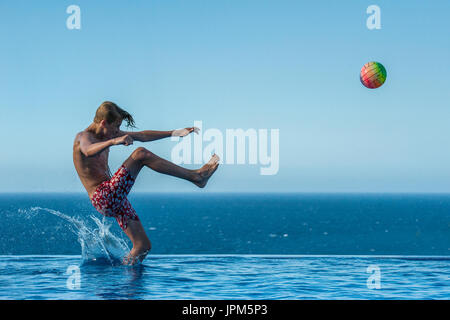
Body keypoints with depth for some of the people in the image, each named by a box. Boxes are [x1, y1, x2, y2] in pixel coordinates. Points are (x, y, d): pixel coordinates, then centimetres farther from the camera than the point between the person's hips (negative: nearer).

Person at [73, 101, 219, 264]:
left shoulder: (107, 134, 15)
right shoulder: (83, 137, -11)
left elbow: (142, 136, 22)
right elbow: (89, 151, -37)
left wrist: (174, 133, 17)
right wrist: (114, 141, -56)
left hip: (114, 199, 10)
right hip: (102, 197, -10)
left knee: (143, 245, 3)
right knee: (140, 154, -21)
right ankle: (195, 176, -21)